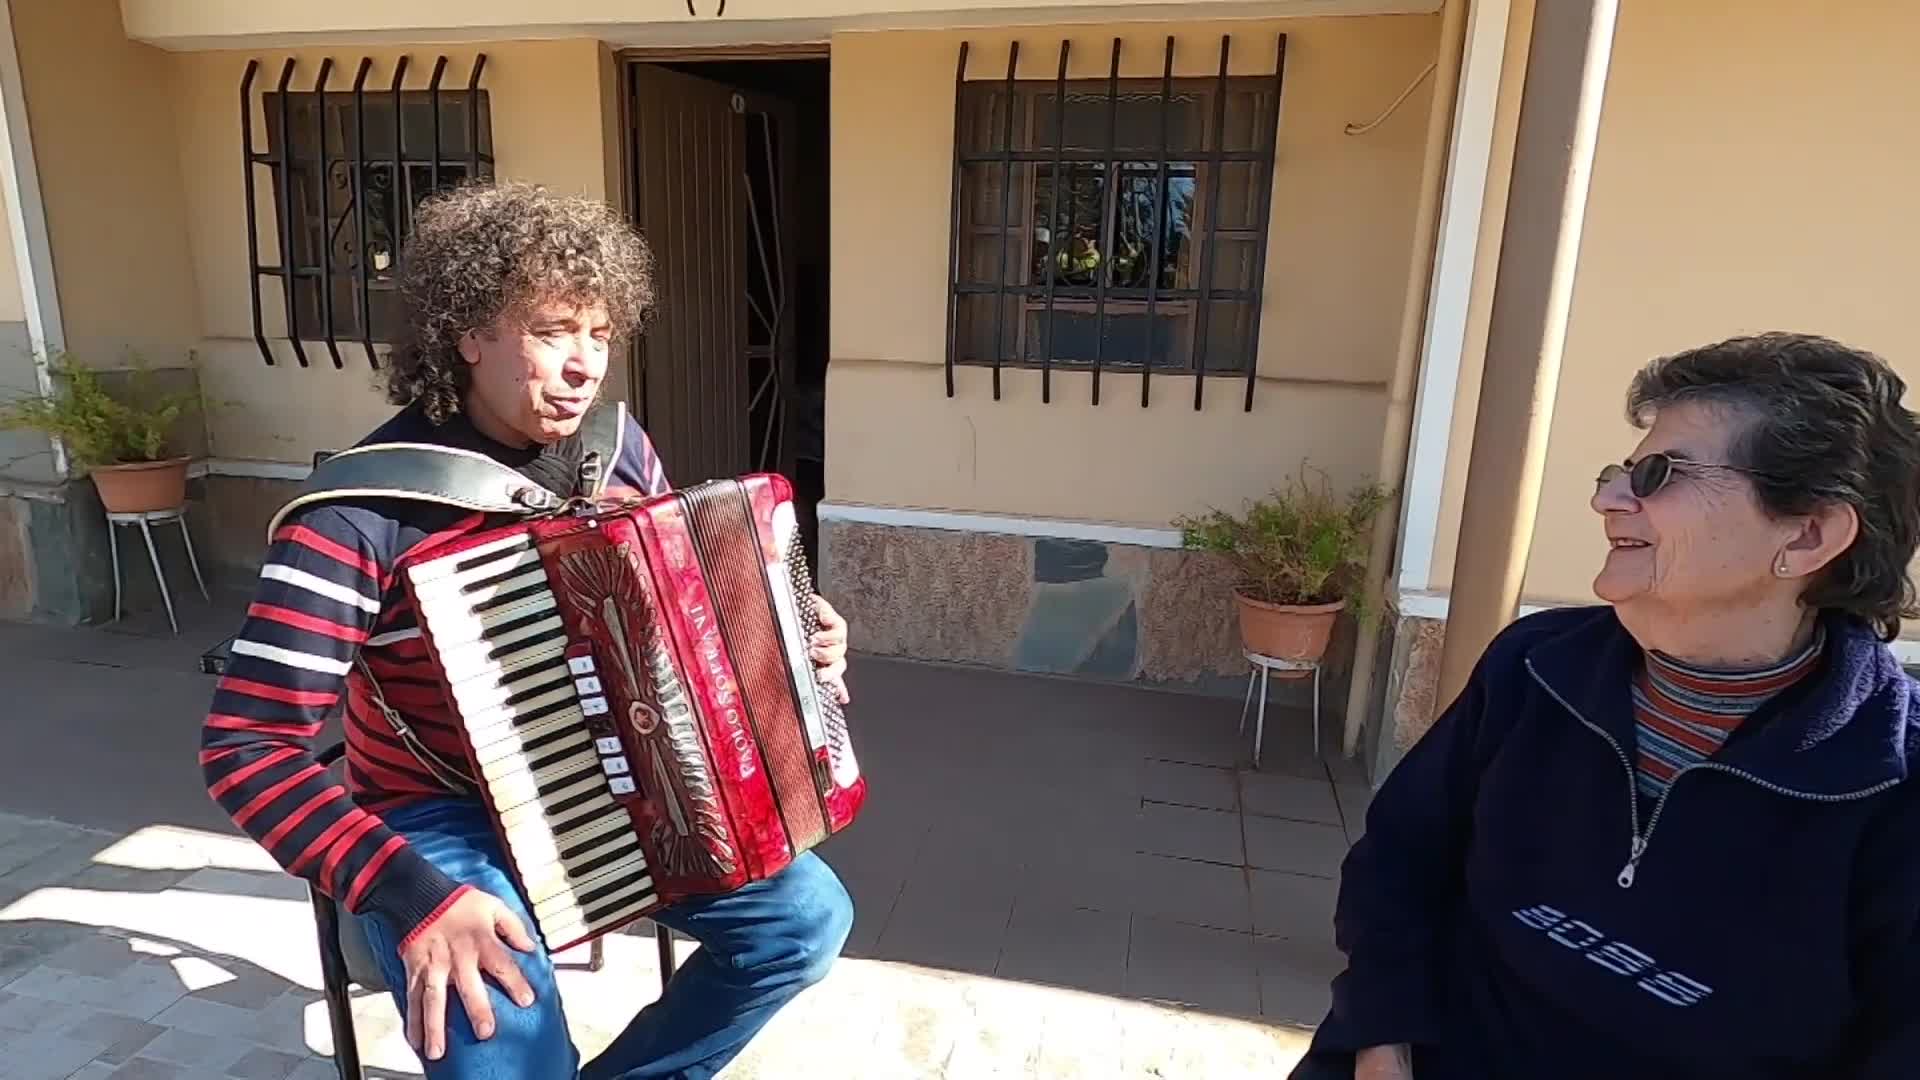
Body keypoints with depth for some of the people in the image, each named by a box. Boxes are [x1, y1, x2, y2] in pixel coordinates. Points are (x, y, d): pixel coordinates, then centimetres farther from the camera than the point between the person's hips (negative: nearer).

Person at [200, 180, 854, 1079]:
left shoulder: (618, 448, -3)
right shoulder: (362, 514, -21)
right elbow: (246, 747, -19)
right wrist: (410, 894, -30)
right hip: (445, 818, -5)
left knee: (809, 916, -5)